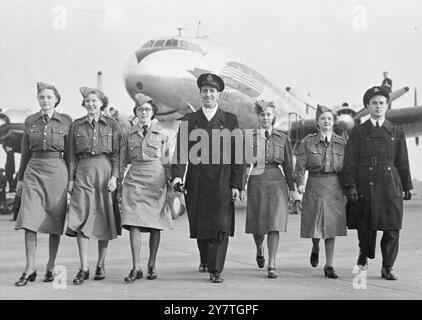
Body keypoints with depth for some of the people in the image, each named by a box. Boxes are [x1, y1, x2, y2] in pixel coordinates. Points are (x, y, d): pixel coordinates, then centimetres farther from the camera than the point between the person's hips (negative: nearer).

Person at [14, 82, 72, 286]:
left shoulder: (66, 121, 4)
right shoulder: (30, 121, 10)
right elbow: (25, 152, 15)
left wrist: (72, 178, 1)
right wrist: (20, 178, 13)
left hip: (57, 171, -1)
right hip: (34, 171, 2)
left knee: (55, 221, 1)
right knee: (29, 220, -9)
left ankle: (51, 268, 12)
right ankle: (30, 269, -6)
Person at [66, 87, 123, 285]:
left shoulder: (111, 125, 6)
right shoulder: (76, 125, 10)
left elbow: (117, 153, 3)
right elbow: (72, 155, 10)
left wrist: (114, 177, -7)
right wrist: (71, 179, 4)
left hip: (105, 172, 0)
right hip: (83, 173, 1)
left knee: (104, 219, 2)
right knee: (81, 218, -11)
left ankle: (101, 265, 13)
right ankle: (84, 268, -10)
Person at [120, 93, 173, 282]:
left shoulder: (161, 135, 8)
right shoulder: (129, 135, 12)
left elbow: (167, 162, 9)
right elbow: (123, 161, 16)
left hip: (156, 180, 0)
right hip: (134, 179, 0)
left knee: (155, 224, 1)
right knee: (134, 223, -11)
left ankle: (152, 265, 13)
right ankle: (136, 268, -10)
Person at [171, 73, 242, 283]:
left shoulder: (230, 120, 8)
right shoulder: (189, 120, 10)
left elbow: (236, 154, 3)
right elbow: (180, 150, 1)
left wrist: (236, 184, -4)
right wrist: (177, 175, -15)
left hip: (222, 181, -1)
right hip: (197, 182, 1)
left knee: (220, 226, -8)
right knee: (199, 225, 10)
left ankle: (215, 270, -4)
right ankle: (205, 259, 34)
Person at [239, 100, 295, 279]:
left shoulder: (283, 138, 8)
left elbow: (288, 164, 10)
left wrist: (292, 188, 6)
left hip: (277, 182, 0)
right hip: (257, 181, 0)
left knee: (274, 224, -9)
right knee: (257, 224, 7)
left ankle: (272, 266, -6)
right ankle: (259, 251, 39)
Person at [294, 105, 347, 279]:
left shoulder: (341, 143, 7)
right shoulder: (308, 142, 2)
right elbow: (300, 165, -2)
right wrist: (300, 183, -16)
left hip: (335, 188, 1)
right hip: (315, 187, -1)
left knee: (332, 226, 0)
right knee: (315, 224, 1)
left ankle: (329, 266, 7)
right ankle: (315, 249, 36)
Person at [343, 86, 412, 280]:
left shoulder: (397, 132, 11)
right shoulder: (358, 132, 6)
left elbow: (403, 162, 12)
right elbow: (350, 162, 0)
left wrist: (407, 187, 10)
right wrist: (350, 186, -9)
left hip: (390, 185, 1)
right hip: (365, 185, -1)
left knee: (392, 228, -2)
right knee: (365, 227, 4)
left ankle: (387, 267, 10)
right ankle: (364, 256, 33)